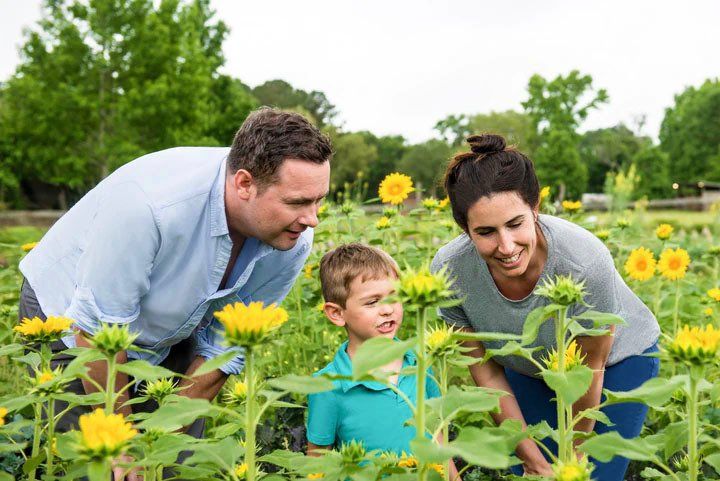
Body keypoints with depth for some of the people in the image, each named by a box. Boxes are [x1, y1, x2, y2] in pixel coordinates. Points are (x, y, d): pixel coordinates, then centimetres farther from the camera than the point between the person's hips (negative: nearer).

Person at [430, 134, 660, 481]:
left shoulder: (586, 262, -38)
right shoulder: (449, 271, -29)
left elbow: (590, 368, -22)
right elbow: (487, 372, -15)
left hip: (618, 359, -2)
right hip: (529, 367, 3)